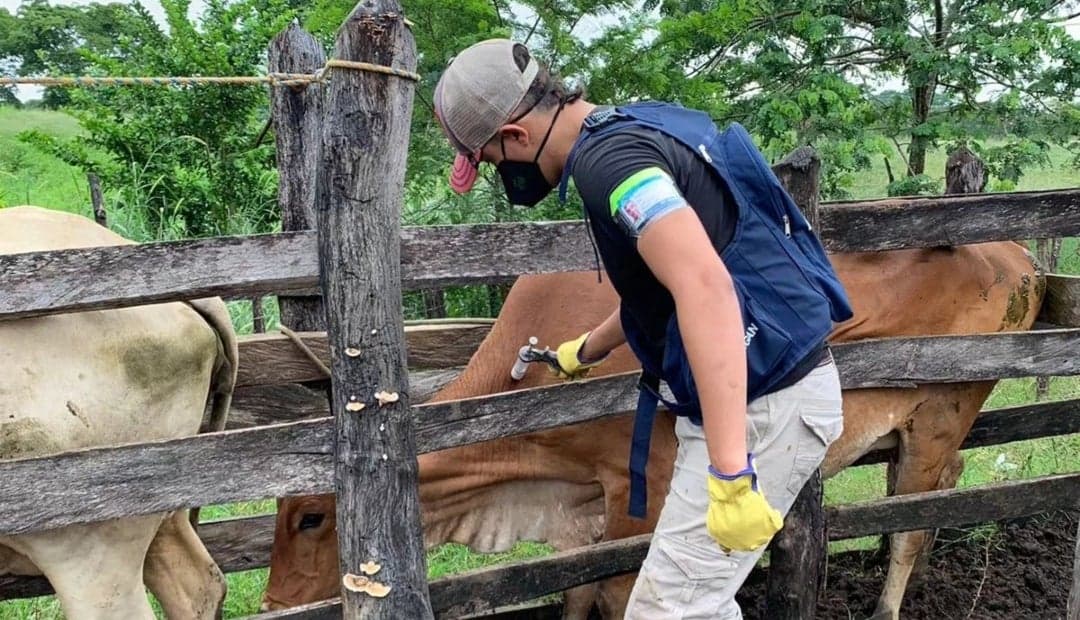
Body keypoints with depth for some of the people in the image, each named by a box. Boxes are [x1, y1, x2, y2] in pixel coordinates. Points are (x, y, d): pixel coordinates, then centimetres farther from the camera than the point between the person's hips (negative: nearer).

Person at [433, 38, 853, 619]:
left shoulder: (608, 157, -19)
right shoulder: (635, 126, 13)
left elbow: (705, 286, -34)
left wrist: (730, 473, -38)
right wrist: (589, 349, 44)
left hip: (763, 406, -10)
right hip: (769, 389, 10)